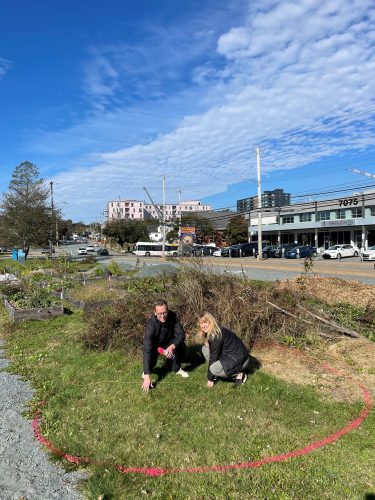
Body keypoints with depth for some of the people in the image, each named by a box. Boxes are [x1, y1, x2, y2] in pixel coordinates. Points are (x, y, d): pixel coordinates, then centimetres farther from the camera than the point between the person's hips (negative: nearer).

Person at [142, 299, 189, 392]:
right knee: (151, 360, -27)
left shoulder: (172, 316, -28)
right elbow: (147, 350, -42)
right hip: (155, 344, -2)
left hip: (169, 341, 2)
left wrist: (171, 347, -47)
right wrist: (147, 376, -48)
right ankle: (146, 371, 10)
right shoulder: (151, 324, -37)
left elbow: (181, 334, -26)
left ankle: (176, 368, 1)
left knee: (180, 345, -25)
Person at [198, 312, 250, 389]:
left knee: (214, 369, -28)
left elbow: (213, 357, -20)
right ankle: (217, 374, 4)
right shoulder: (210, 332, 4)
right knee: (205, 348, 2)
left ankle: (238, 374, -6)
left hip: (240, 359, -9)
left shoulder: (217, 334, -23)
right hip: (228, 355, 9)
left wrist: (210, 379, -14)